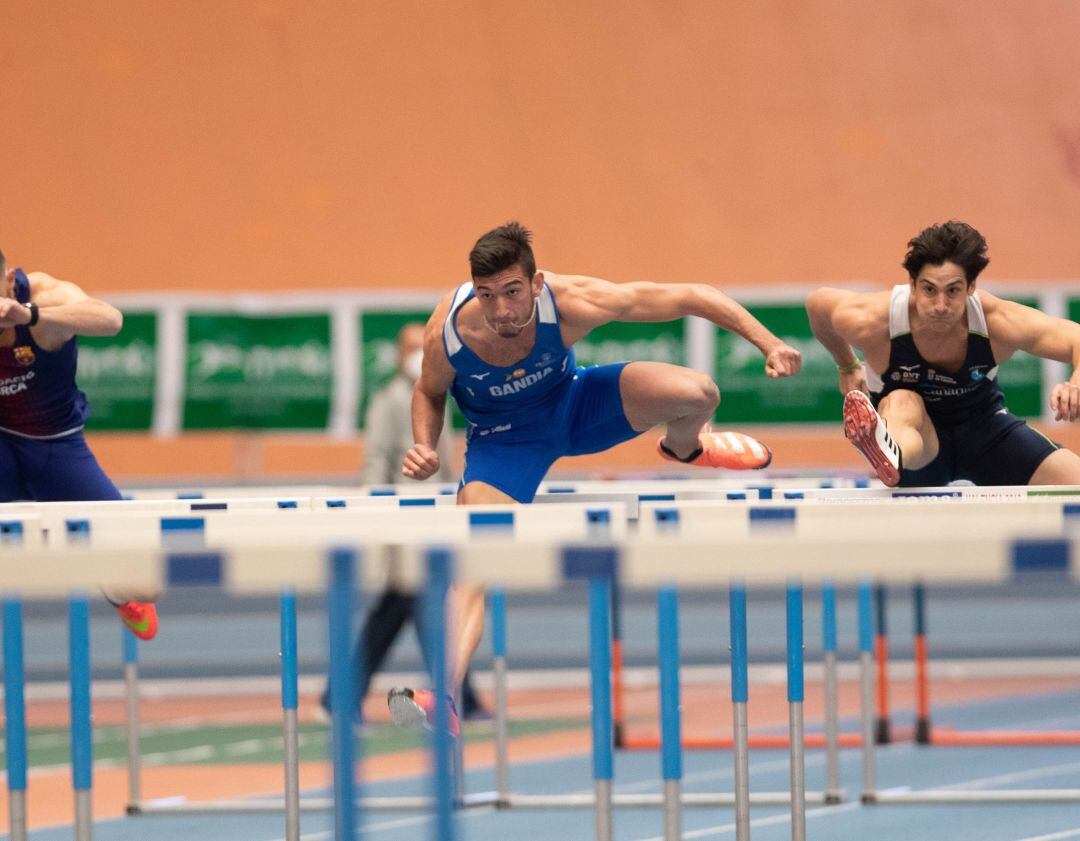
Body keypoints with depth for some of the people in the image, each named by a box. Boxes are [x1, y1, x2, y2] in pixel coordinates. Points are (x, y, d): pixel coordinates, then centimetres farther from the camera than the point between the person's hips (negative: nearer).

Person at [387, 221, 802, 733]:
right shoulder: (446, 335, -31)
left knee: (698, 394, -20)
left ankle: (684, 446, 19)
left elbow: (689, 297, -26)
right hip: (502, 438, -1)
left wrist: (768, 344, -29)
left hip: (572, 404, 1)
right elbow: (429, 393, -4)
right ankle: (440, 696, -31)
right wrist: (424, 449, -24)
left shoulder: (571, 303, -34)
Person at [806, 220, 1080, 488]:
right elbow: (818, 302, -5)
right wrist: (848, 368, 10)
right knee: (903, 402, -42)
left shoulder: (998, 322, -27)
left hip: (983, 423, 3)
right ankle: (888, 453, -77)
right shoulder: (871, 323, -27)